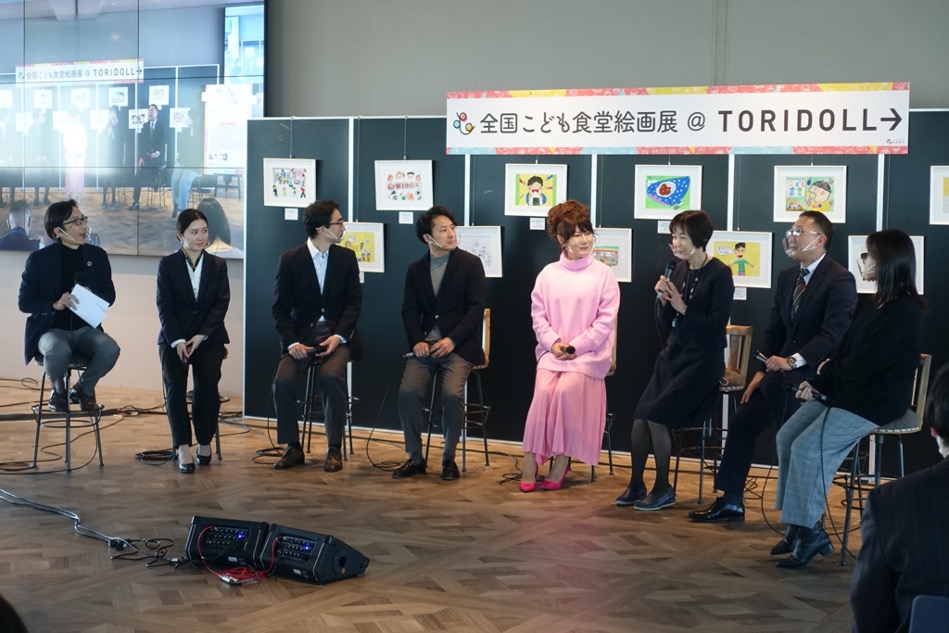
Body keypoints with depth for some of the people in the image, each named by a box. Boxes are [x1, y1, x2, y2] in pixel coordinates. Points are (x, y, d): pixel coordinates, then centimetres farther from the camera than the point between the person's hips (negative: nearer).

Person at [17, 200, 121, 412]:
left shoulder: (97, 255, 6)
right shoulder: (39, 259, -4)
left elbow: (109, 296, 10)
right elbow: (25, 302, -4)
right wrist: (54, 305, -23)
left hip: (86, 329, 3)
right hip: (51, 329, -3)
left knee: (110, 348, -31)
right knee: (58, 351, -39)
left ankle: (83, 389, 1)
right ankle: (58, 390, -2)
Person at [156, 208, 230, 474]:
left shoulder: (218, 265, 11)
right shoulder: (167, 264, 6)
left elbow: (221, 304, 1)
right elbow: (164, 306, -1)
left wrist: (201, 336, -13)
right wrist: (177, 341, -15)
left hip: (208, 336, 1)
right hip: (174, 336, -1)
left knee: (208, 382, -25)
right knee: (174, 384, -24)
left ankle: (205, 442, -9)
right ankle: (183, 448, -24)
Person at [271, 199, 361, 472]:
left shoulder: (346, 258, 4)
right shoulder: (290, 260, 0)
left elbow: (353, 303, 0)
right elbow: (280, 308, -1)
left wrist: (338, 336, -15)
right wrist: (291, 343, -15)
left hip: (336, 334, 0)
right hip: (301, 335, 0)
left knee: (331, 376, -30)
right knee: (283, 380, -24)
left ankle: (334, 449, -18)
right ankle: (293, 448, -7)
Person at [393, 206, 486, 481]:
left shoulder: (470, 264, 2)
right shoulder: (415, 268, 13)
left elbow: (476, 308, -4)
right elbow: (409, 309, 9)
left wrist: (452, 340, -15)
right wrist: (416, 341, -9)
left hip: (458, 345, -3)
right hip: (426, 344, 3)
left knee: (452, 393, -27)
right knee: (408, 391, -21)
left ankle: (449, 459, -8)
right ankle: (415, 458, -6)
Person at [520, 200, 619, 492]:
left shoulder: (603, 274, 0)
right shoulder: (548, 274, 8)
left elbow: (606, 320, -5)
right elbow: (538, 315, 7)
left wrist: (575, 347, -12)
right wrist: (553, 343, -10)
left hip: (589, 353, -2)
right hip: (552, 351, 2)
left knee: (567, 389, -28)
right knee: (543, 390, -24)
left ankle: (561, 462, -16)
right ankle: (531, 461, -20)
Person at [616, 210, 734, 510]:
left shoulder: (719, 274, -11)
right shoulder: (679, 270, 8)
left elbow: (717, 323, -15)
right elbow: (665, 322, 12)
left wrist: (683, 308, -22)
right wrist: (663, 300, -7)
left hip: (702, 361, -6)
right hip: (673, 355, 6)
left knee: (656, 414, -19)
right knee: (640, 417, -9)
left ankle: (663, 489, -4)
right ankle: (636, 486, 6)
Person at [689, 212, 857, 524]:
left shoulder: (840, 280, -13)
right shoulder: (787, 276, 12)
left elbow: (833, 334, -23)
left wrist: (792, 361, -30)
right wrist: (761, 371, 3)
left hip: (819, 371, -8)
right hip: (785, 369, 8)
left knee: (775, 383, -35)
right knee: (742, 419, 2)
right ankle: (730, 501, 14)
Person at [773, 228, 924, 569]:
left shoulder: (904, 311, -16)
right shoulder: (877, 303, 12)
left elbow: (865, 364, -20)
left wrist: (829, 374, -4)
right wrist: (818, 382, 0)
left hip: (876, 401, -9)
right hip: (843, 391, 9)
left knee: (809, 447, -21)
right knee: (786, 436, -4)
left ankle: (808, 531, -8)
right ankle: (798, 526, 0)